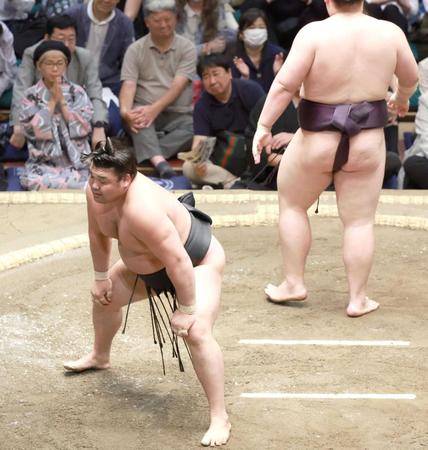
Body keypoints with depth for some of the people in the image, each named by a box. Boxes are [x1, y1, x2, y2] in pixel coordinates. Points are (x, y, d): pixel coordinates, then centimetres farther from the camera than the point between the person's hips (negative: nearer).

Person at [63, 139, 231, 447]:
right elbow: (98, 234, 1)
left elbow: (179, 263, -40)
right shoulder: (96, 191, -19)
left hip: (198, 262, -9)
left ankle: (220, 419, -23)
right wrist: (102, 277, 9)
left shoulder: (142, 209, -44)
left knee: (197, 332, -28)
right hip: (148, 266, 9)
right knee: (104, 297, 24)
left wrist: (186, 310, -31)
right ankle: (100, 357, 56)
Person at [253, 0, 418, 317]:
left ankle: (293, 284, 19)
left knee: (292, 205, 19)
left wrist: (264, 126, -10)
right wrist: (402, 99, 33)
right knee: (360, 221, 9)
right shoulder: (390, 33, -4)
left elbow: (285, 84, -18)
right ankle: (358, 299, 12)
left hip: (317, 141, -2)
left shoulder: (314, 33, -15)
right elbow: (411, 77, 12)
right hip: (367, 143, 2)